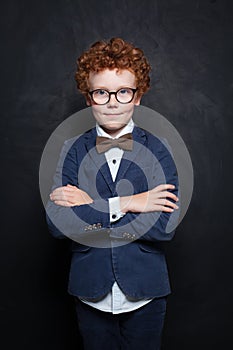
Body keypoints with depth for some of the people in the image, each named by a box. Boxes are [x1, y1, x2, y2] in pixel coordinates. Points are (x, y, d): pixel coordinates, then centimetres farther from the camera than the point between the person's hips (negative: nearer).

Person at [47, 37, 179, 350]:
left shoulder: (157, 150, -6)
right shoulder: (73, 151, -2)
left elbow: (166, 225, -18)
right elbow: (57, 222, -14)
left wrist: (90, 207, -17)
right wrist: (123, 204, -20)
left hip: (144, 294, 0)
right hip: (91, 294, 1)